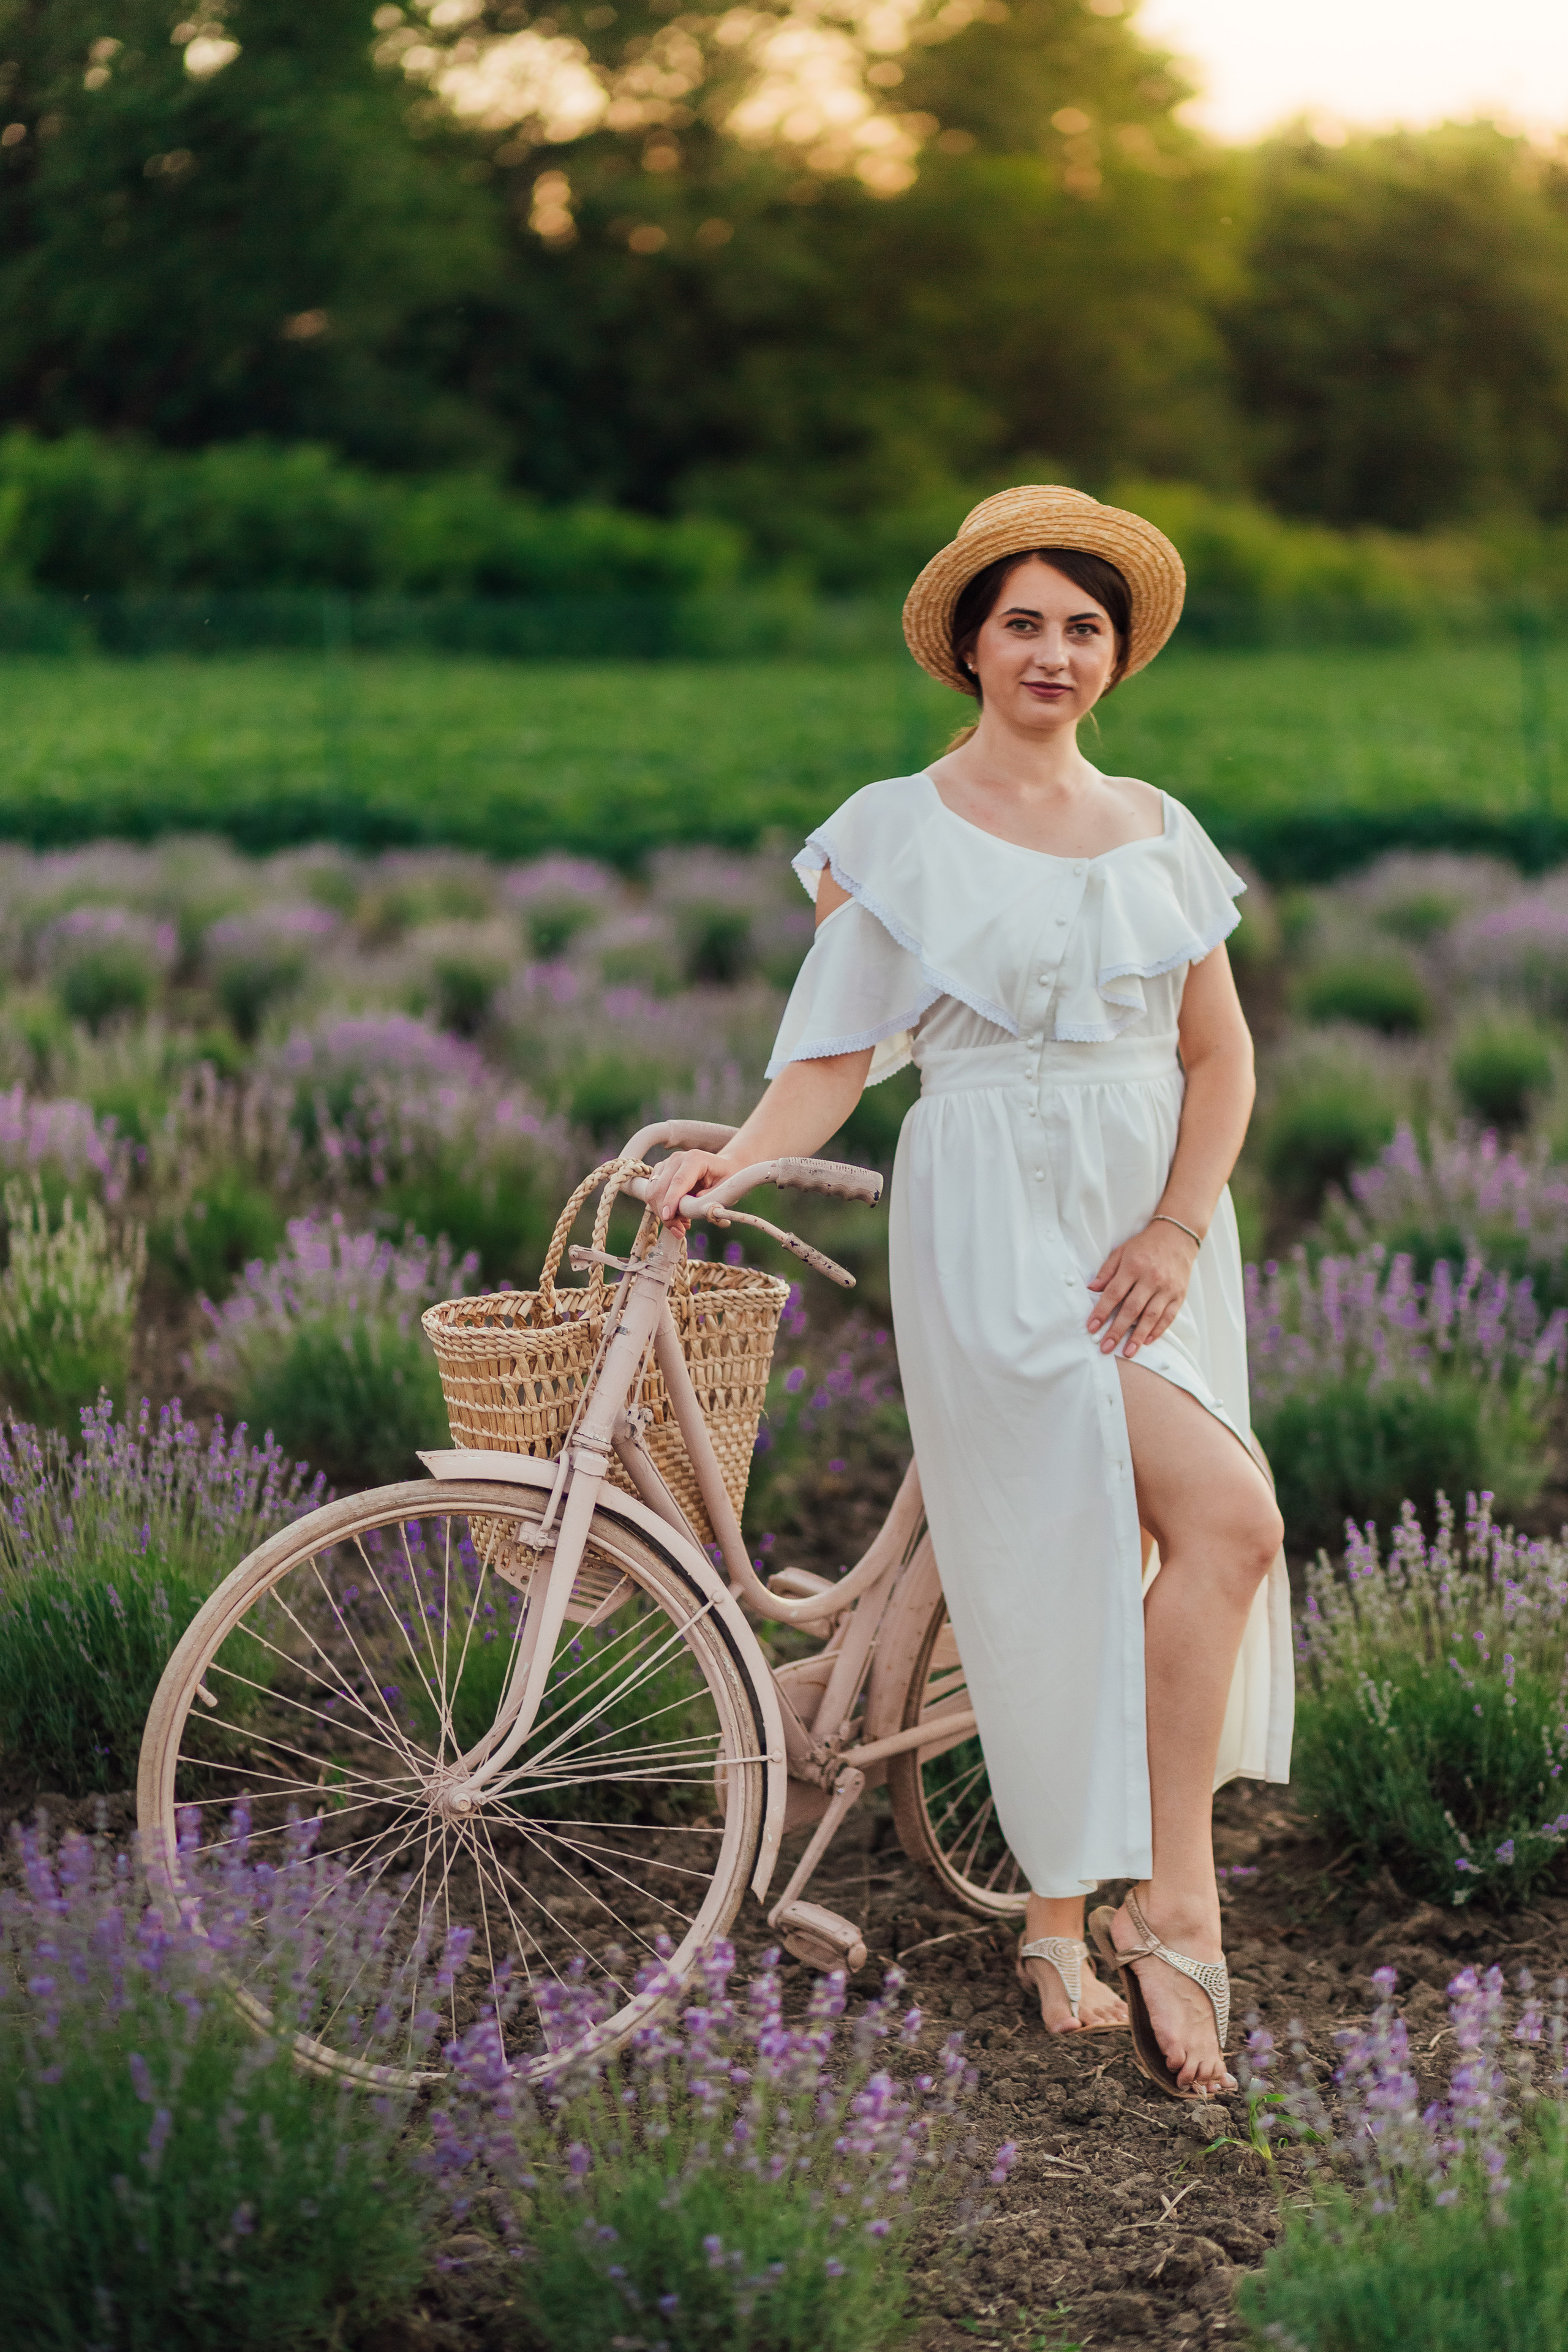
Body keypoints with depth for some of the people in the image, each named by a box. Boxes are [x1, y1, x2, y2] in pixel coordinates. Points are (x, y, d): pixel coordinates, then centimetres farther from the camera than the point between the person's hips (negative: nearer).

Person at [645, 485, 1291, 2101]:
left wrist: (1179, 1228, -5)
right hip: (991, 1224, -5)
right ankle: (1174, 1899, -11)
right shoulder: (899, 832, 2)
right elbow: (836, 1056, -1)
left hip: (1153, 1227, 5)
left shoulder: (1156, 831, 12)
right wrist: (736, 1159, -19)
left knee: (1089, 1568, 4)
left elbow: (1220, 1054, 9)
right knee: (1227, 1517, -19)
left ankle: (1062, 1924, 16)